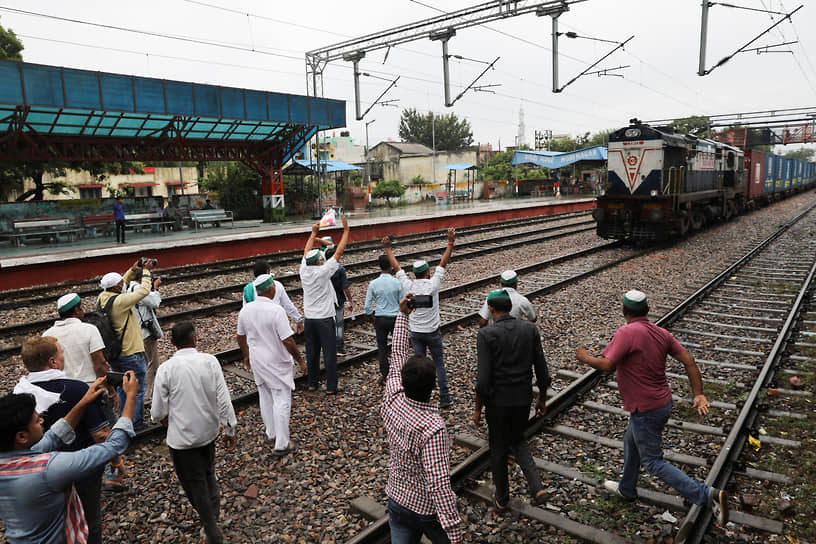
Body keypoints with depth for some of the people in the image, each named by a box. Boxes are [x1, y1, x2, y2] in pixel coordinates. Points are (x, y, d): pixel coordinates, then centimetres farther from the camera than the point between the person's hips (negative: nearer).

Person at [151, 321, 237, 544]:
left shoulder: (166, 369, -17)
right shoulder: (210, 361, -12)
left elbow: (158, 413, -11)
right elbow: (223, 400, -12)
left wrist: (170, 422, 12)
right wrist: (230, 430, 0)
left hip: (182, 438, -3)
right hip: (209, 431, 3)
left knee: (195, 483, 12)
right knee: (208, 473, 28)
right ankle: (214, 507, 45)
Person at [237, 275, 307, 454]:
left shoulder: (245, 310, -3)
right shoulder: (276, 310, -23)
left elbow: (241, 337, 9)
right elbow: (288, 341, -24)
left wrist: (246, 356, 25)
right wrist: (300, 361, -12)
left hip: (257, 360, 7)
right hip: (277, 363, -6)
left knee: (265, 396, 22)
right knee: (281, 400, 3)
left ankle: (271, 432, 38)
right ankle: (281, 444, 9)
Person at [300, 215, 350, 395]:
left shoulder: (304, 270, -2)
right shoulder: (323, 271, -16)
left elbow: (306, 252, 15)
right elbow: (339, 251, -14)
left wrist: (314, 233, 24)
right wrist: (346, 229, -8)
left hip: (309, 318, 6)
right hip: (325, 319, -6)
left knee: (311, 353, 14)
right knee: (329, 353, 1)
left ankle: (312, 383, 23)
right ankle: (331, 387, 5)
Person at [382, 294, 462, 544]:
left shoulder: (392, 402, -16)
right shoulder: (432, 429, -33)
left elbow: (397, 355, -5)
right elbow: (439, 485, -33)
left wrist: (403, 315, 2)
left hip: (398, 502, 5)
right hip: (431, 510, -5)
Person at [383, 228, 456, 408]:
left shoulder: (409, 286, -7)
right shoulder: (432, 285, -13)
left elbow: (397, 267, 3)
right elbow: (443, 263, -11)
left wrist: (388, 248, 13)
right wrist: (451, 243, -8)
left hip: (415, 332, 2)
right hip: (432, 332, -2)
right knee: (439, 364, 9)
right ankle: (444, 398, 14)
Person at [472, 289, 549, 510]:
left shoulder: (486, 334, -17)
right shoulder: (530, 329, -5)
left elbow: (483, 378, -18)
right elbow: (542, 370, -1)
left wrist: (478, 408, -6)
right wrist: (542, 399, 13)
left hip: (497, 401, -3)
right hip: (523, 399, 4)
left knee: (499, 448, 17)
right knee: (518, 440, 27)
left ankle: (502, 498, 32)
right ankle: (536, 486, 12)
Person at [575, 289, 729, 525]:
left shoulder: (627, 332, -24)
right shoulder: (661, 333, 1)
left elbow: (607, 365, -29)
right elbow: (688, 361, -2)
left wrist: (585, 357, -11)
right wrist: (698, 395, -2)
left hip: (645, 409, -9)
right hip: (663, 402, 9)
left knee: (653, 463, 4)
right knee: (631, 443, 27)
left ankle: (708, 496, -3)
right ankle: (626, 489, 46)